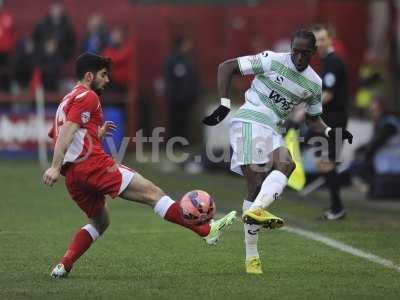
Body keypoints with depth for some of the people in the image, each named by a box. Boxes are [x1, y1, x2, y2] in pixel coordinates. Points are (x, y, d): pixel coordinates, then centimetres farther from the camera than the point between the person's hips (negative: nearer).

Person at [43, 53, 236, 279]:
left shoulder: (67, 101, 27)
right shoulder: (87, 97, -2)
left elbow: (57, 137, 26)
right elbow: (67, 132, -15)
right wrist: (55, 167, -24)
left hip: (72, 174, 9)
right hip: (93, 163, -9)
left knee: (100, 222, 23)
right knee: (152, 192, -9)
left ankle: (63, 266, 6)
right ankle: (207, 230, -12)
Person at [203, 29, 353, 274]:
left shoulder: (314, 84, 10)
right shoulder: (272, 61, -7)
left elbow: (313, 118, 24)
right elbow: (226, 67, -3)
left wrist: (330, 132, 3)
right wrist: (224, 106, -10)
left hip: (273, 130, 6)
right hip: (250, 121, -6)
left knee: (286, 164, -24)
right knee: (257, 180, -18)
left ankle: (256, 209, -37)